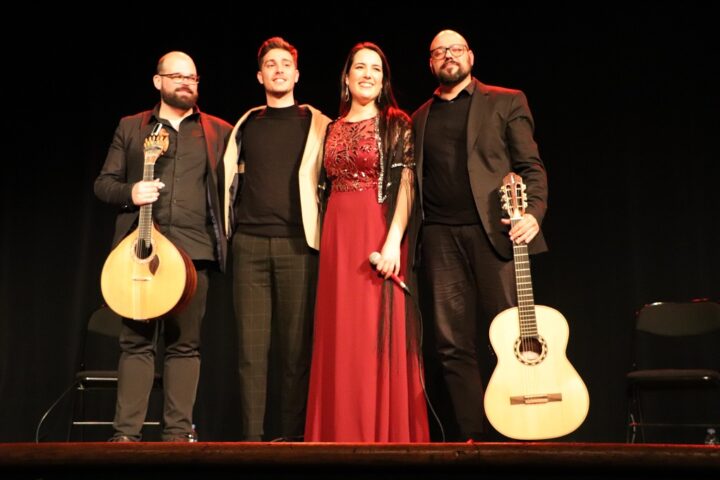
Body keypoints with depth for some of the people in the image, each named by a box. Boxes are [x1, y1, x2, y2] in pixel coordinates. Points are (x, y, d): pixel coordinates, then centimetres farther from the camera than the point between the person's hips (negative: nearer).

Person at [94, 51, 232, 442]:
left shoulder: (219, 131, 14)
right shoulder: (130, 127, 16)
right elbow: (103, 183, 13)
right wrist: (129, 192, -7)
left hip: (193, 248, 0)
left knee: (185, 343, 1)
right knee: (136, 341, 0)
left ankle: (178, 430, 7)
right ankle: (126, 432, 3)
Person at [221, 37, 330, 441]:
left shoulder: (317, 124, 9)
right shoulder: (246, 125, 16)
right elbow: (230, 179, 20)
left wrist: (326, 235, -1)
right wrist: (229, 228, 12)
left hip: (297, 243, -2)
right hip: (250, 242, 2)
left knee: (296, 345, -2)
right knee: (252, 345, -1)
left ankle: (292, 435, 4)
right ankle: (252, 435, 3)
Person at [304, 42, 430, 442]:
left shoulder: (397, 124, 0)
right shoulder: (333, 128, 14)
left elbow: (406, 185, -9)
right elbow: (327, 186, 14)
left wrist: (394, 240, -19)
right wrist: (323, 239, 6)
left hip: (379, 232, -4)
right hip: (338, 236, 5)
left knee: (379, 332, -3)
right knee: (341, 335, 6)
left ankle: (387, 433, 6)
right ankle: (343, 432, 15)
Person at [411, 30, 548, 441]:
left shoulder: (506, 102, 11)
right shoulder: (420, 118, 21)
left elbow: (531, 166, 5)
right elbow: (416, 183, 18)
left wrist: (533, 212, -13)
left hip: (494, 230, -3)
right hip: (442, 237, 3)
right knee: (454, 343, -1)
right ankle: (474, 435, 5)